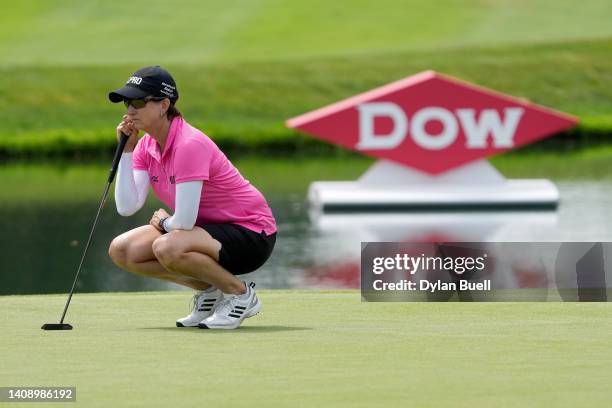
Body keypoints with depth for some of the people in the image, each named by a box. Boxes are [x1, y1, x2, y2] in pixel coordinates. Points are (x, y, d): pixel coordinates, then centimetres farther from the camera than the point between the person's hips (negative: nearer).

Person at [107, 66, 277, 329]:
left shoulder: (190, 145, -26)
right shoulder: (146, 145, 1)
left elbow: (184, 221, -28)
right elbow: (127, 207, -10)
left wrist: (163, 222, -6)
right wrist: (126, 150, -12)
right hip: (211, 229, 9)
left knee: (167, 248, -35)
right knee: (121, 251, -3)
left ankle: (240, 293, -11)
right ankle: (210, 290, 8)